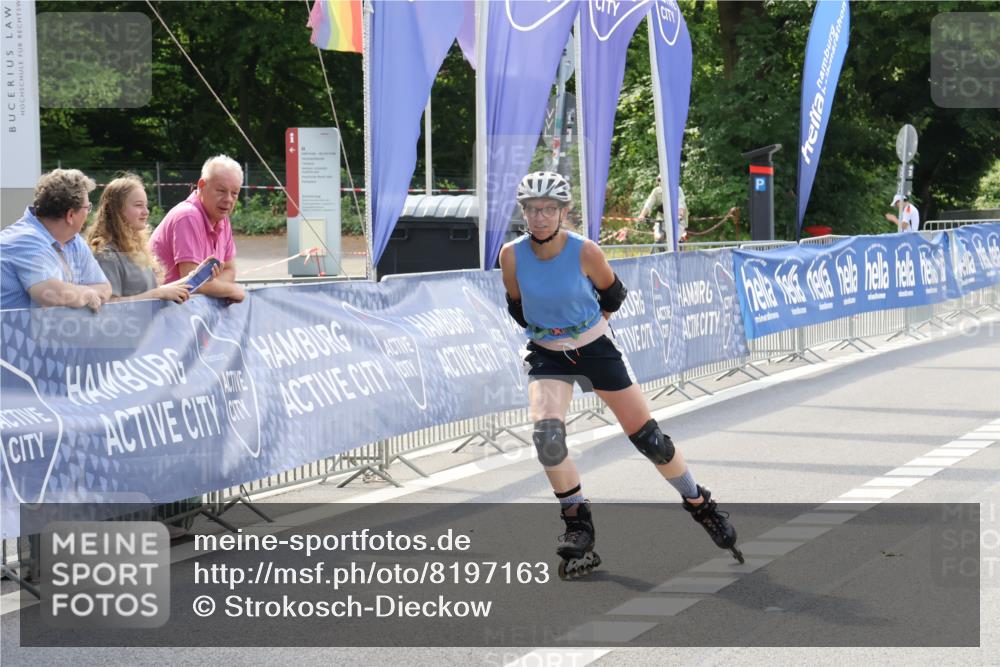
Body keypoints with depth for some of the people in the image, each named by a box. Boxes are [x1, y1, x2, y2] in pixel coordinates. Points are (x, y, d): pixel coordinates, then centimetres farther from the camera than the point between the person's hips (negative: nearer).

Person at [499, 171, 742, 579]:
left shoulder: (585, 252, -19)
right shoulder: (512, 255, -15)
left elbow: (612, 295, 1)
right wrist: (544, 330, 9)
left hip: (596, 350, -1)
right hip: (546, 357, 1)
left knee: (647, 437, 3)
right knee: (546, 434, -24)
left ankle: (699, 504, 27)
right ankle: (578, 527, -7)